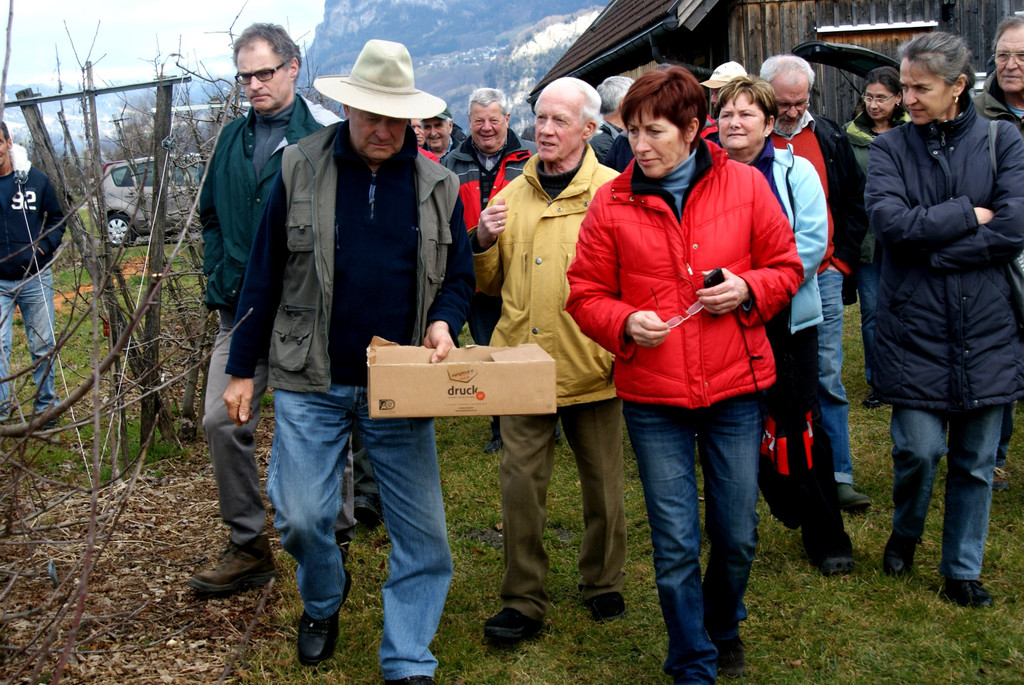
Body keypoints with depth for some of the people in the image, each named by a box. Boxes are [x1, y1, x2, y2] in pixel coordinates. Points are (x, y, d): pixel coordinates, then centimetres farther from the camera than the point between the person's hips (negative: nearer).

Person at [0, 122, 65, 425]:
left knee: (43, 346, 10)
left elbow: (57, 219, 10)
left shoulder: (36, 179, 0)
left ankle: (46, 407, 23)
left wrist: (45, 246, -6)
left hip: (36, 278, 1)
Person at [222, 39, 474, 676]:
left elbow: (459, 277, 11)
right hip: (310, 383, -1)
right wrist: (242, 369, 4)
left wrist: (444, 322, -12)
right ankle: (323, 601, 35)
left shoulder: (438, 185, 2)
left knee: (422, 530, 1)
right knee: (302, 516, 1)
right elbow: (264, 275, 3)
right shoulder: (301, 168, -1)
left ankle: (409, 665, 16)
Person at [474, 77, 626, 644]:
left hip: (591, 365, -2)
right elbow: (491, 284, 14)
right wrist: (484, 242, -4)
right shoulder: (513, 194, 9)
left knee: (602, 482, 12)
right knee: (520, 481, 2)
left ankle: (602, 584, 32)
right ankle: (523, 601, 14)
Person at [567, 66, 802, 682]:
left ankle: (724, 626, 43)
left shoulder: (745, 185, -1)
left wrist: (746, 289, -12)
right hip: (652, 399, 0)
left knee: (737, 535, 12)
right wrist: (625, 322, -16)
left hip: (736, 389, 1)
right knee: (676, 544, 4)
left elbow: (787, 266, 8)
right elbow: (586, 294, 4)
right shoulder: (611, 203, -1)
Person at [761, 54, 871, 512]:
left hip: (822, 277, 3)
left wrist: (844, 259, 7)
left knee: (828, 380, 4)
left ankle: (838, 477, 11)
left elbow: (854, 203, 15)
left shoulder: (830, 138, 8)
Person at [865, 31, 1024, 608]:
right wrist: (969, 215, -11)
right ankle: (905, 533, 27)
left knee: (976, 462, 10)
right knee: (919, 448, -5)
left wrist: (930, 250, -12)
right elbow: (891, 222, -15)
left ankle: (963, 570, 27)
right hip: (914, 329, -1)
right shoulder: (890, 148, 2)